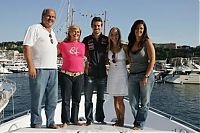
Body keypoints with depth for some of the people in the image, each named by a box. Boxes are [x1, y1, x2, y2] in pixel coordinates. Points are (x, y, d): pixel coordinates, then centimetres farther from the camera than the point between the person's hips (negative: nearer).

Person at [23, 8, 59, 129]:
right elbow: (27, 47, -11)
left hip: (53, 70, 7)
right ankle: (36, 123, 10)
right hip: (39, 69, -7)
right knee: (37, 99, -2)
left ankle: (50, 122, 21)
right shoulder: (35, 28, -2)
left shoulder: (52, 32, 21)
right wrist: (31, 66, -18)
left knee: (53, 99, 9)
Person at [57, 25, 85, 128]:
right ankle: (65, 121, 10)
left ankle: (74, 119, 22)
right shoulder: (63, 44, 2)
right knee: (66, 99, 1)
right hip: (66, 75, -3)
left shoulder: (82, 45, 11)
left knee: (76, 100, 10)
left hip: (79, 76, 3)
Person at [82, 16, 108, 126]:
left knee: (101, 98, 10)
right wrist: (85, 65, -2)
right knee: (88, 98, 1)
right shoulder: (86, 40, 6)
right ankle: (89, 119, 13)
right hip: (89, 74, -1)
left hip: (102, 73, 1)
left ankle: (100, 119, 22)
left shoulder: (106, 40, 7)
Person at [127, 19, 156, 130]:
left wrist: (146, 76, -16)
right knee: (133, 103, 8)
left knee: (144, 103, 5)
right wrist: (130, 73, 9)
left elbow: (152, 60, -10)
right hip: (132, 76, 5)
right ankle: (138, 121, 26)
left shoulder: (147, 42, -5)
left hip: (145, 75, -5)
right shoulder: (131, 43, 11)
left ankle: (139, 125, 17)